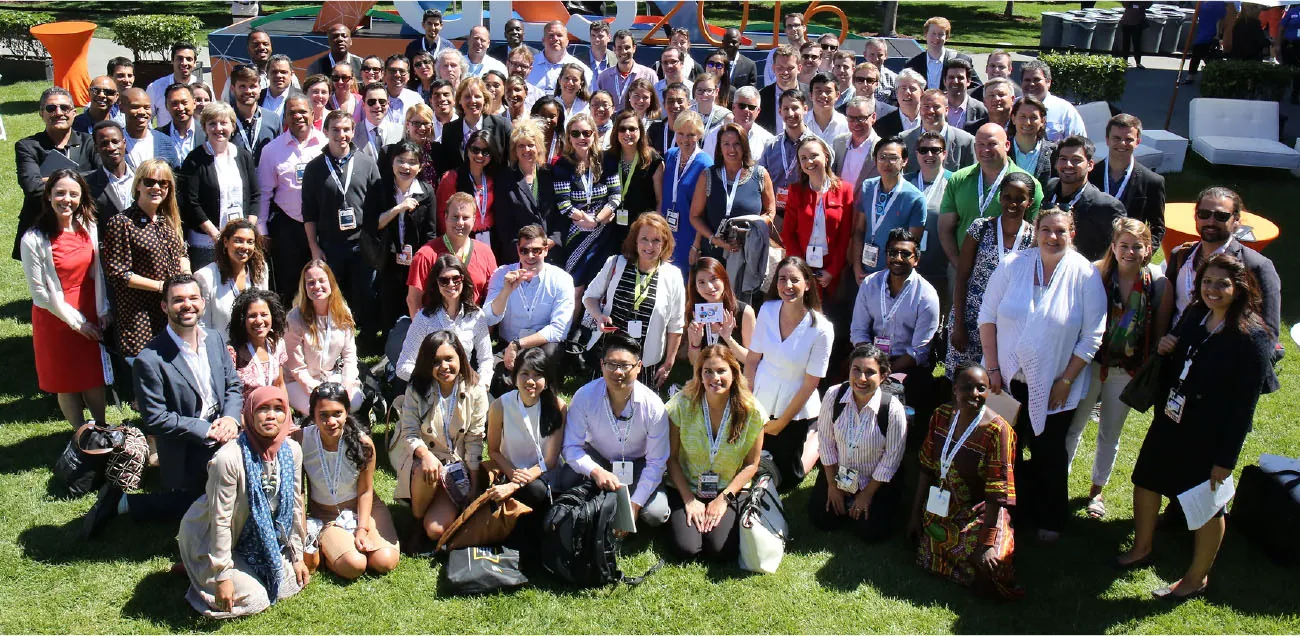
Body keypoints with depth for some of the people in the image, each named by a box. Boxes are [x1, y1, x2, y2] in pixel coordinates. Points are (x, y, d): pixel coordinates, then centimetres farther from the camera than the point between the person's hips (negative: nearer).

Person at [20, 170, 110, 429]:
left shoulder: (90, 227, -3)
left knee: (94, 377, 13)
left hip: (91, 313, 3)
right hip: (55, 317, -3)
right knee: (66, 381, 11)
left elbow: (98, 271, 4)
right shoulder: (34, 239, -16)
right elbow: (39, 291, -12)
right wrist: (75, 321, -10)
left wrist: (103, 310, -3)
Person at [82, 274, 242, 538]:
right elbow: (155, 419, -21)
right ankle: (121, 502, 22)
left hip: (222, 437, 6)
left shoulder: (216, 339, -1)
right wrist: (206, 430, -23)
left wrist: (230, 418, -13)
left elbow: (233, 385, 7)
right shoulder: (149, 360, -22)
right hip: (185, 454, -6)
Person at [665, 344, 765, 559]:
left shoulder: (751, 411, -11)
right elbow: (671, 457, -6)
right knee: (687, 547, -20)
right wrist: (689, 500, -11)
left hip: (729, 491, 0)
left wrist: (724, 498, -11)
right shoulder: (682, 405, -13)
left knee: (720, 549, -20)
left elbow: (751, 464, -3)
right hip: (686, 488, 0)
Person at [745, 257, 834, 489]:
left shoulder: (821, 329, -22)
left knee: (785, 479, 12)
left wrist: (780, 424, -10)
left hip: (796, 411, -3)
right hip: (761, 404, 4)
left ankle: (816, 439, 37)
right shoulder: (767, 310, -12)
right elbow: (752, 359, -3)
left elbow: (810, 384, -16)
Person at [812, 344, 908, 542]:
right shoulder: (833, 396, -20)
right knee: (820, 520, 2)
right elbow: (825, 440, -8)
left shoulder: (893, 409, -27)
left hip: (877, 480, -2)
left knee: (869, 532, -6)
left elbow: (891, 458, -15)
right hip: (838, 473, 3)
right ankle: (842, 500, 32)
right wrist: (832, 484, -2)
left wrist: (867, 494, -8)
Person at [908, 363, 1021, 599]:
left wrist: (987, 544, -23)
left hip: (977, 516, -4)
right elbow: (927, 468, 5)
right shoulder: (941, 416, -3)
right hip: (941, 509, 5)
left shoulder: (997, 431, -20)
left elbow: (997, 493, -21)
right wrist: (916, 513, 7)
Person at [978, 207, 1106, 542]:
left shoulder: (1085, 275, -9)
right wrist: (993, 369, -6)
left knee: (1049, 454, 11)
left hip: (1054, 387, -2)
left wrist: (1066, 381, -9)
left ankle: (1048, 520, 29)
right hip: (1009, 379, 2)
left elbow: (1092, 337, -7)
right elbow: (987, 316, -1)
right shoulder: (1013, 266, -5)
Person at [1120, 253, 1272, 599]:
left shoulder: (1252, 337, -20)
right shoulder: (1195, 315, 0)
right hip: (1169, 422, 7)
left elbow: (1245, 404, -19)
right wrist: (1164, 348, -9)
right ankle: (1141, 549, 42)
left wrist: (1227, 457, -18)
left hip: (1209, 437, -7)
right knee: (1145, 480, 19)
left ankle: (1197, 577, 30)